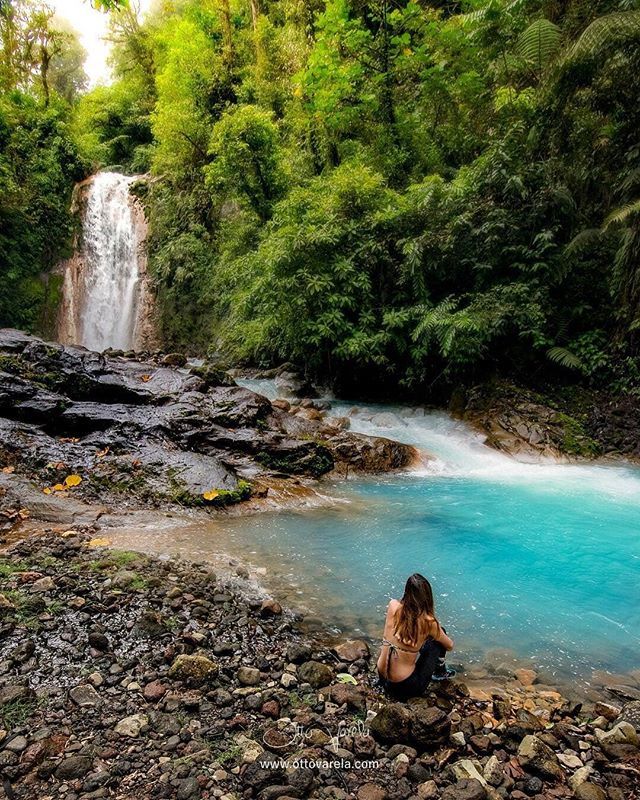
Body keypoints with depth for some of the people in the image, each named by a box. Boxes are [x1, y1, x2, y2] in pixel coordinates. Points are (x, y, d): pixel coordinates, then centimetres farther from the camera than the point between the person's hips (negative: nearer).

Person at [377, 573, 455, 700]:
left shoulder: (393, 606, -11)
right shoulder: (428, 622, -18)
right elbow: (450, 646, 3)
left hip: (383, 680, 4)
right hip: (406, 687, -4)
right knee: (439, 634, 11)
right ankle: (440, 672, 32)